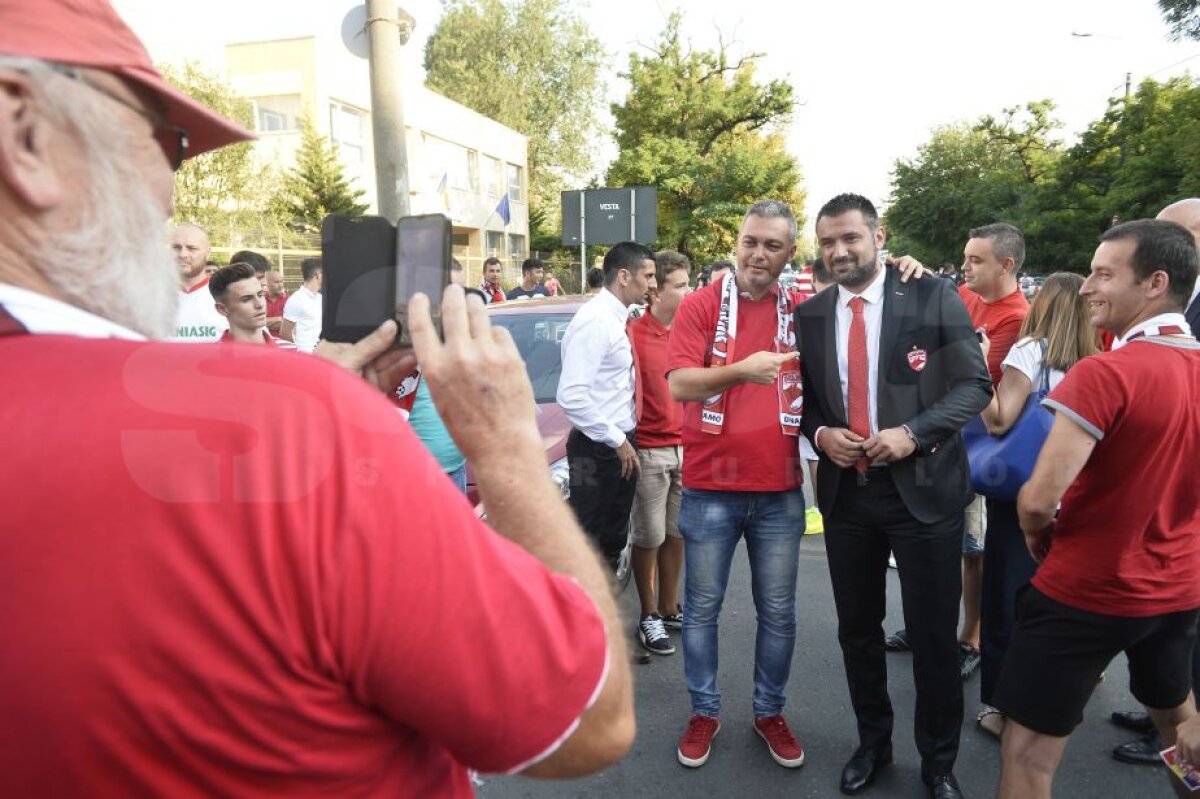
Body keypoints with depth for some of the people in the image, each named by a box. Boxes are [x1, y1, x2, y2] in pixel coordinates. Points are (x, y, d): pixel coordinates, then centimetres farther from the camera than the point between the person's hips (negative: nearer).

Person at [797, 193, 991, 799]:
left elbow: (975, 385, -6)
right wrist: (820, 433, -10)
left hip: (923, 488, -3)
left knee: (933, 635, 9)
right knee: (857, 629, 16)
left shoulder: (933, 298, -6)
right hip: (845, 491, 3)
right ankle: (873, 743, 38)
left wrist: (912, 433, -19)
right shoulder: (810, 315, 4)